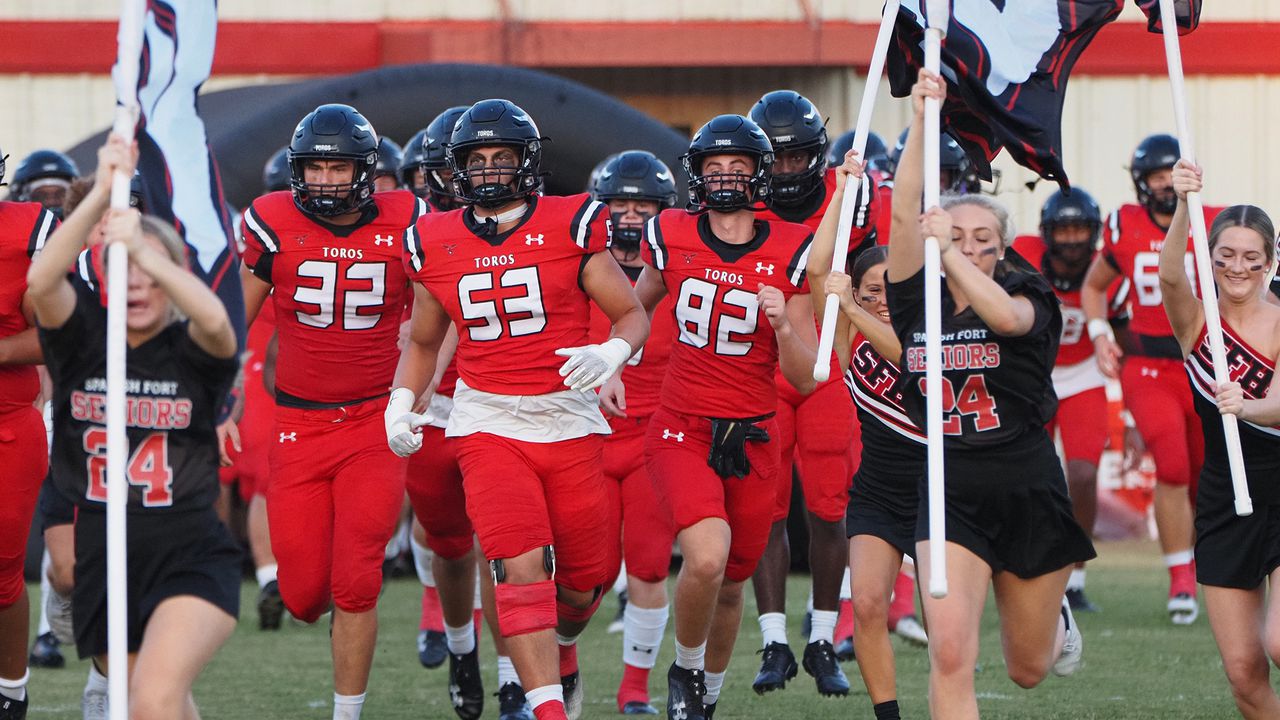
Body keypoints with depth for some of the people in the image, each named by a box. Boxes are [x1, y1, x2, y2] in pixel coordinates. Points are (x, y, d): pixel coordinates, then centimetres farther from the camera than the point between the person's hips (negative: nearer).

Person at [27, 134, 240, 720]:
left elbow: (213, 320, -27)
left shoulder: (191, 351, -2)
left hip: (189, 561, -4)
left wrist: (145, 251, -42)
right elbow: (40, 282, -19)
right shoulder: (83, 338, 2)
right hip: (101, 563, 4)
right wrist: (102, 196, -31)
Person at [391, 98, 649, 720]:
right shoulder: (436, 244, 5)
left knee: (581, 583, 8)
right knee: (522, 567, -18)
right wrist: (402, 401, 3)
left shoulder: (570, 227, -3)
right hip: (488, 423, 0)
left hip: (569, 420, 0)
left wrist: (612, 353, -20)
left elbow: (632, 314, 2)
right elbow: (423, 341, 20)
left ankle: (560, 651, 42)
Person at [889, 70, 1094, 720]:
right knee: (950, 655, -20)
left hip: (1029, 495, 0)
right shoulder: (917, 303, 1)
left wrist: (947, 252, -32)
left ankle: (1055, 614, 52)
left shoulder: (1029, 301, -3)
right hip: (950, 497, 0)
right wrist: (921, 121, -18)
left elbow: (1006, 316, -29)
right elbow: (905, 213, -10)